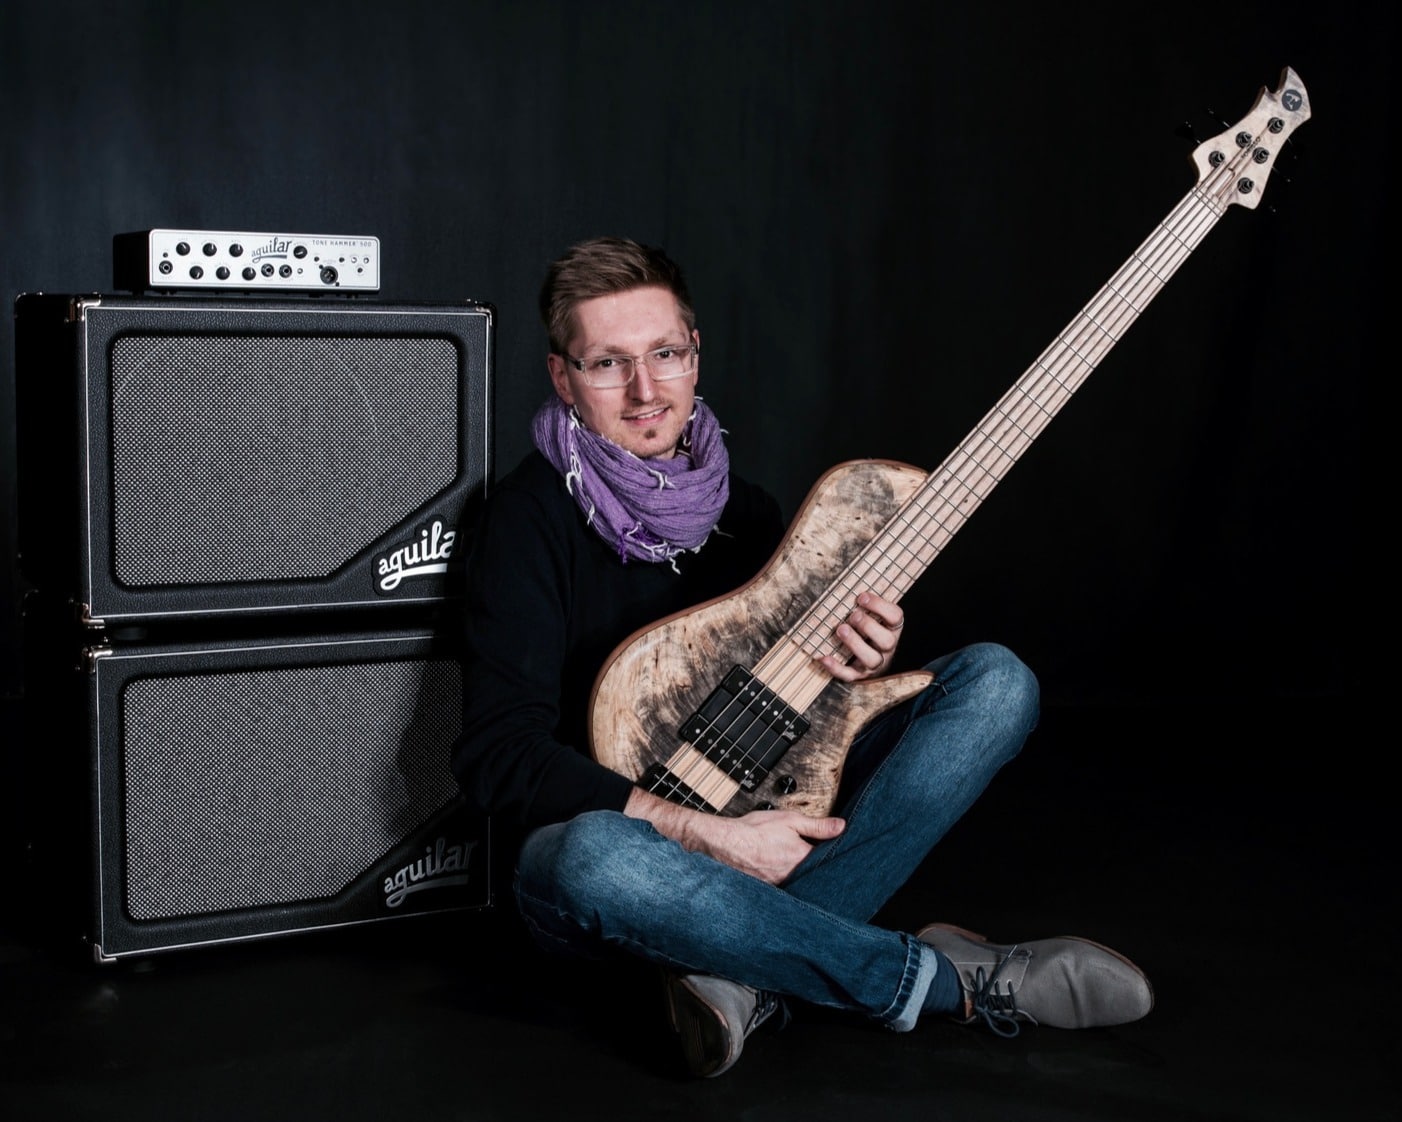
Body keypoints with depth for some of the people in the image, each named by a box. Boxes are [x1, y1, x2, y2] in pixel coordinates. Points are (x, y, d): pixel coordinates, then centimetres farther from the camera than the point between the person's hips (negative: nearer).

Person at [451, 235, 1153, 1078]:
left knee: (996, 683, -10)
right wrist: (704, 835, -25)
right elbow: (500, 755, -18)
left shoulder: (744, 507, 10)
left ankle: (752, 970, -25)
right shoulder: (532, 516, -9)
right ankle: (959, 981, -25)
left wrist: (859, 667, -9)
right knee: (596, 861, -43)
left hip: (770, 830, 6)